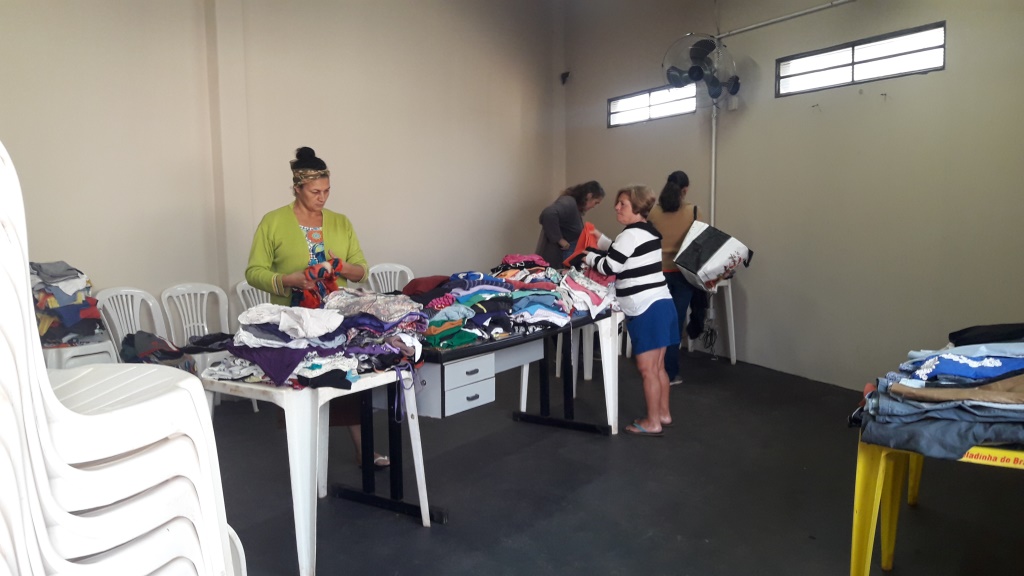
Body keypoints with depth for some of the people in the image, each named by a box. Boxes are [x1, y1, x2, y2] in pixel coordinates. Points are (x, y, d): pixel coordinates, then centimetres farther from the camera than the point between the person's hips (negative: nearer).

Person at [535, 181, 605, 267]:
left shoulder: (575, 205, 12)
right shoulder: (569, 203, -18)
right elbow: (548, 214, -35)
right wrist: (560, 240, -26)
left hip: (565, 255, 10)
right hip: (555, 256, -10)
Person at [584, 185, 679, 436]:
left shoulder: (631, 234, -14)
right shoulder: (648, 231, 16)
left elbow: (610, 267, -12)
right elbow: (623, 255, 27)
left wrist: (589, 257, 5)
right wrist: (601, 240, 22)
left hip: (646, 310, -10)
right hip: (661, 304, 10)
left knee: (646, 369, 0)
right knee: (658, 367, 18)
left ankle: (652, 423, 9)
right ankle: (664, 414, 28)